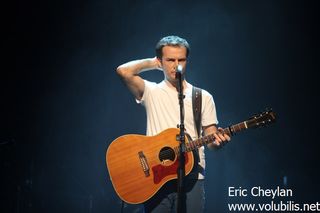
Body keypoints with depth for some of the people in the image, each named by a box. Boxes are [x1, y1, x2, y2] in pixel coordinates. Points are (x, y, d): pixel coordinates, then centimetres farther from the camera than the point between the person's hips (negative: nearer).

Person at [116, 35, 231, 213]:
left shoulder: (203, 97, 10)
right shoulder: (151, 92, 6)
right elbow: (123, 71, -11)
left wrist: (218, 141, -13)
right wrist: (152, 63, 4)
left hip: (191, 177, 1)